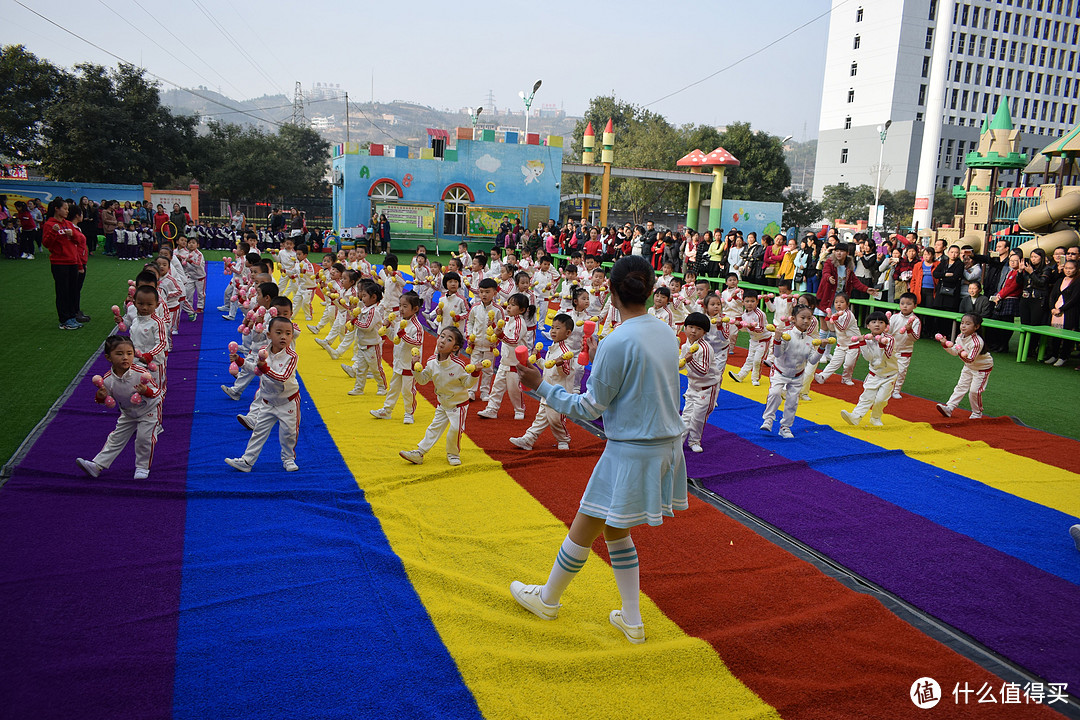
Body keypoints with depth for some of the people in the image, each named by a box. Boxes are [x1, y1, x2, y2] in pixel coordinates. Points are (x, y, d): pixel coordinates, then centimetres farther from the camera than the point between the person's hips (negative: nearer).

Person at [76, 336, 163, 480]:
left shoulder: (141, 373, -31)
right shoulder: (108, 380, -20)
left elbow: (157, 391, -24)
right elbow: (109, 401, -5)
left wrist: (146, 391, -44)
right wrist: (101, 397, -26)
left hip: (149, 410, -4)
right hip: (128, 413, 4)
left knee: (144, 438, -8)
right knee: (116, 438, 12)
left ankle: (142, 467, 13)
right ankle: (97, 465, 19)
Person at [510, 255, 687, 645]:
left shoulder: (617, 342, -20)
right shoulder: (665, 332, 4)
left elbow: (589, 408, -14)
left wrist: (541, 386, -5)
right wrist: (599, 362, 21)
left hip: (631, 452, -8)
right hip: (667, 444, 8)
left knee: (582, 531, 12)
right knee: (615, 531, 22)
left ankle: (547, 599, 33)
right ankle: (632, 620, 29)